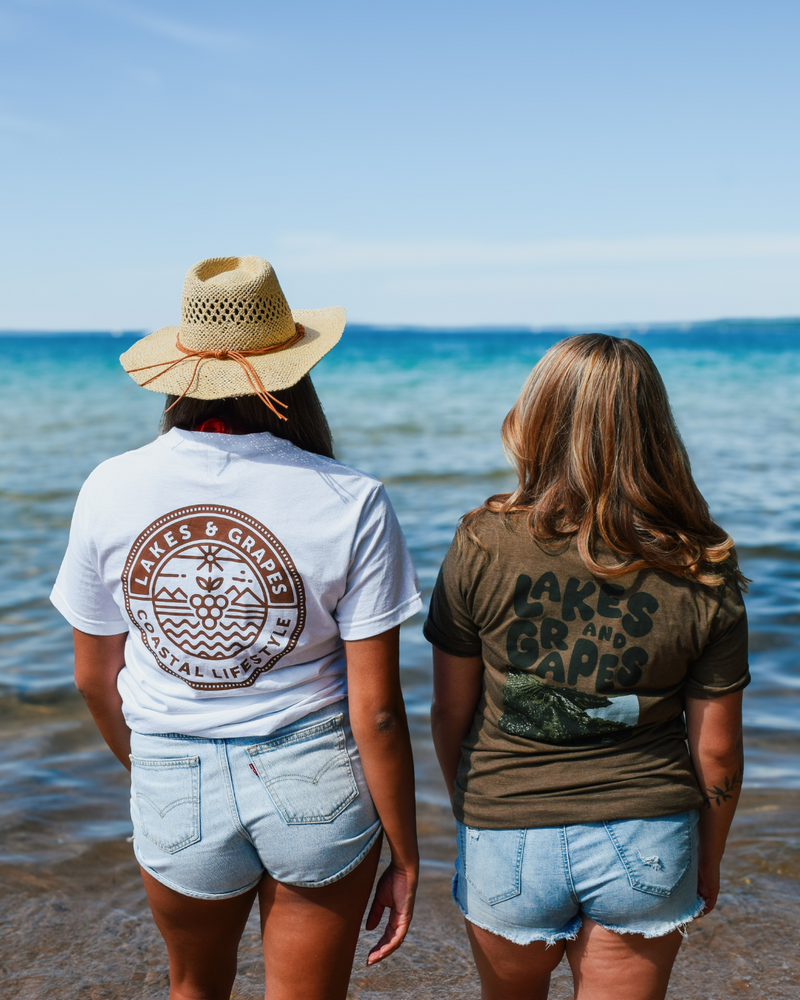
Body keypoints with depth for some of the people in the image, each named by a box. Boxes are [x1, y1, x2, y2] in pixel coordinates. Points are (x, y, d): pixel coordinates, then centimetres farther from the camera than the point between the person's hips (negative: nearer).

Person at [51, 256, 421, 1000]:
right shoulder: (351, 504, -15)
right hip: (318, 779, -2)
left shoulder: (110, 490, -8)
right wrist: (405, 856, 0)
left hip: (176, 790, 2)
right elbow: (376, 711, -13)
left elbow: (94, 678, 3)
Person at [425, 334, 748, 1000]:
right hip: (646, 843, 1)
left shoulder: (483, 545, -15)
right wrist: (709, 861, 13)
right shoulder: (704, 574, -12)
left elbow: (450, 712, -6)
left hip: (507, 838, 0)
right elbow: (716, 750, -4)